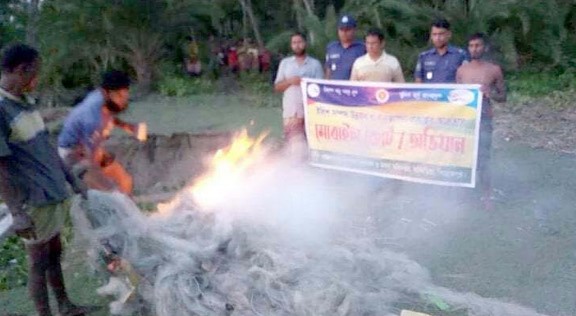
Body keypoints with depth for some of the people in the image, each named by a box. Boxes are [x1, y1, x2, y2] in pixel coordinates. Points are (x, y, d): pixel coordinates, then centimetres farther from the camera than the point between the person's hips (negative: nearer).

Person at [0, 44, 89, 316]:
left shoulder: (24, 103, 8)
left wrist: (72, 181, 19)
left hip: (54, 196, 9)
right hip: (34, 203, -9)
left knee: (54, 254, 21)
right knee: (38, 263, 5)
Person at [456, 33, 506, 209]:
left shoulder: (494, 70, -1)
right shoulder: (461, 70, 6)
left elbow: (503, 97, 4)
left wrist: (490, 94, -15)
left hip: (484, 119, -3)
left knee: (482, 159, -4)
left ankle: (486, 197, 5)